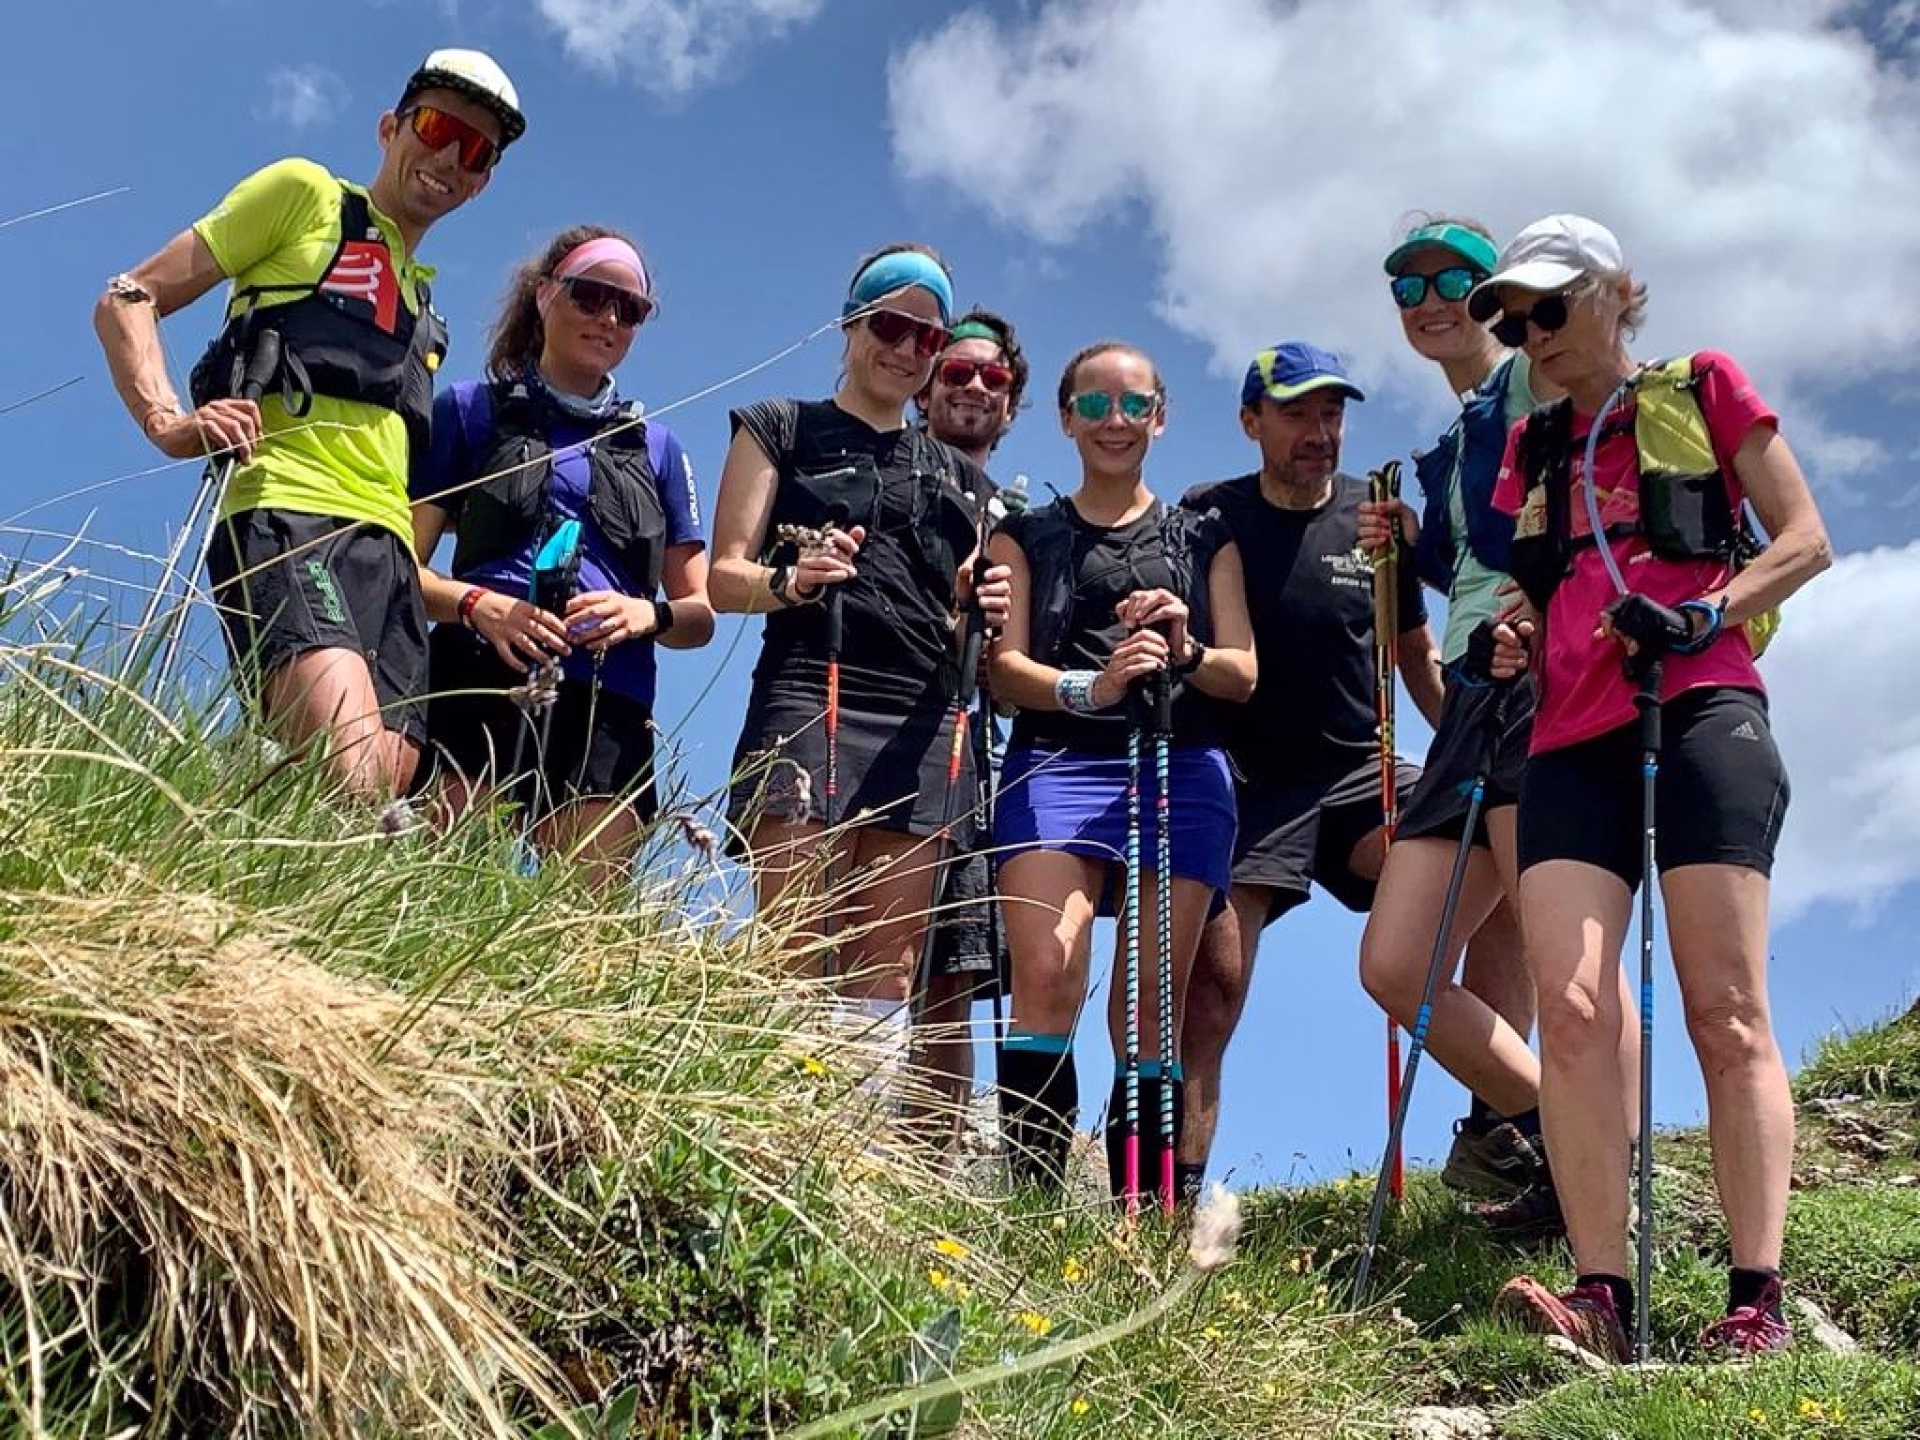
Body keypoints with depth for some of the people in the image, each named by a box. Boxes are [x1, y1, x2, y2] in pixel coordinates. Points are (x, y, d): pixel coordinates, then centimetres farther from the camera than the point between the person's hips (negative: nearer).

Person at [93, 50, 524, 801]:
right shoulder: (305, 192, 14)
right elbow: (128, 300, 7)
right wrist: (168, 421, -12)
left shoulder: (423, 309, 33)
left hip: (389, 547, 7)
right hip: (289, 514, -7)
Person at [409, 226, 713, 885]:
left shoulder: (657, 448, 25)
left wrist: (648, 613, -1)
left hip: (606, 713, 2)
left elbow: (701, 614, 23)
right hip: (476, 689, -2)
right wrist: (477, 604, -12)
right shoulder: (472, 409, 17)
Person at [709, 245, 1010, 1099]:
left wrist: (979, 609, 1)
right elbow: (724, 578, 5)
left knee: (888, 969, -3)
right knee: (794, 955, -14)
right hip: (809, 700, -4)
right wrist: (789, 580, -17)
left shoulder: (960, 478, 26)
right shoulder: (783, 431, 14)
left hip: (924, 723, 4)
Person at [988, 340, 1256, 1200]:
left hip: (1182, 774, 2)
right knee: (1046, 977, -21)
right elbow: (1003, 671, 4)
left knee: (1152, 999, -4)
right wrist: (1091, 686, -17)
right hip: (1057, 766, -1)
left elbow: (1242, 675, 12)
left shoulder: (1204, 541, 20)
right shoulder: (1025, 537, 17)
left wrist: (1186, 652, -11)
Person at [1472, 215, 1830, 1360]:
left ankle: (1758, 1304, -15)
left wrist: (1702, 614, -11)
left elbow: (1805, 540, 6)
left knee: (1725, 1008, -13)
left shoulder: (1702, 391, 12)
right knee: (1572, 1001, -14)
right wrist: (1513, 640, 8)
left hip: (1701, 711, -4)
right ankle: (1603, 1299, -18)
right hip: (1575, 738, 4)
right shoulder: (1533, 447, 26)